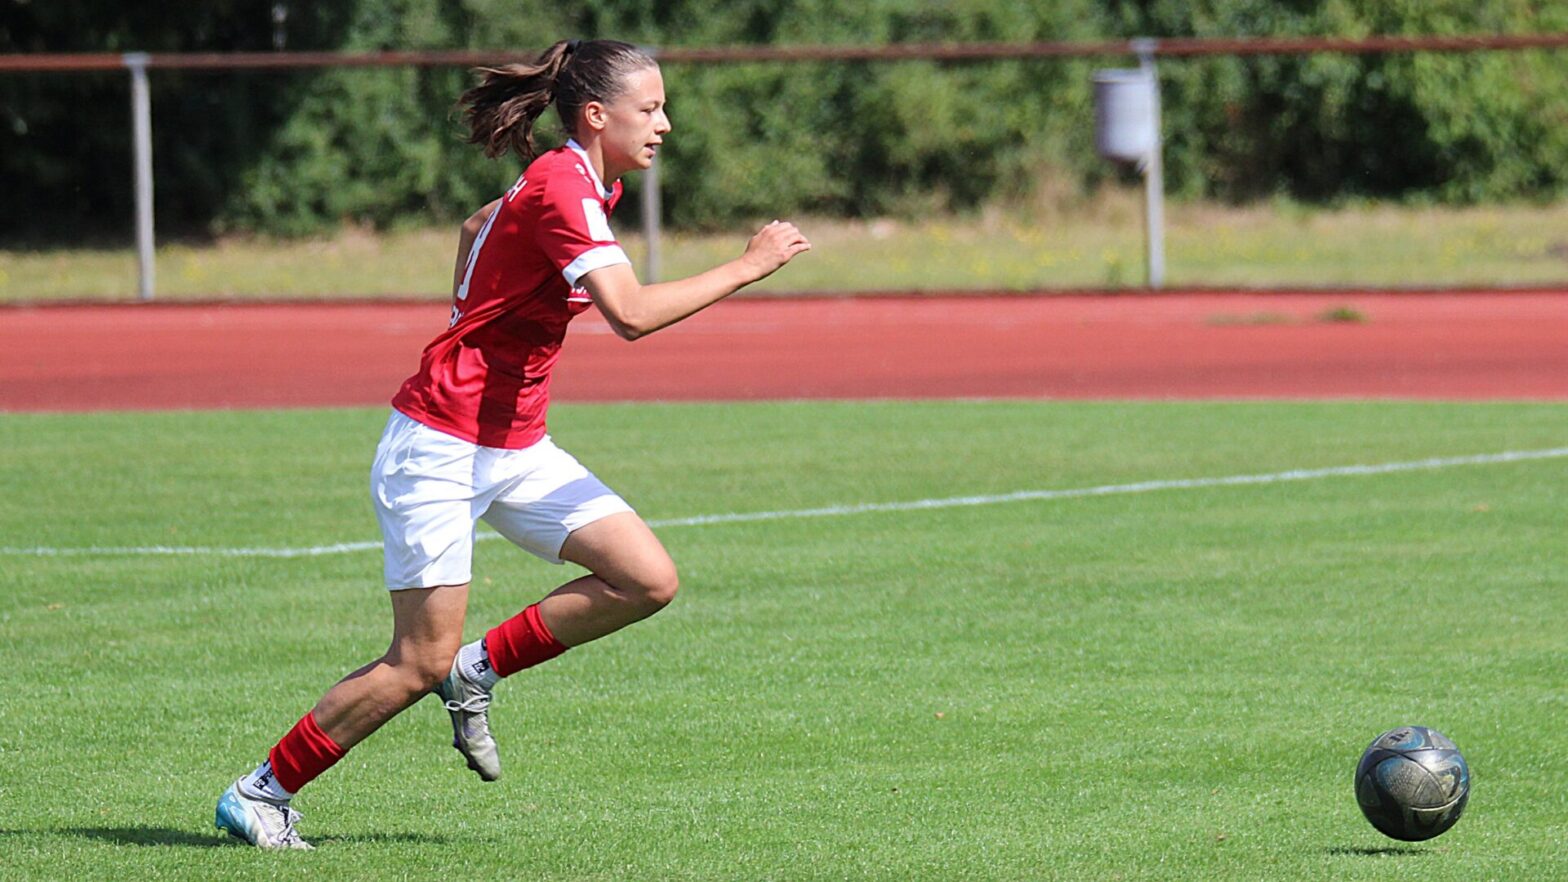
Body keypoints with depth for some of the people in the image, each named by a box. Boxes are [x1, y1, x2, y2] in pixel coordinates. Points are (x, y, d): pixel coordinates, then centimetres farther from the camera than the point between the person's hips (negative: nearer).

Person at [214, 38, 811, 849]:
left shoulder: (576, 184, 9)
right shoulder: (563, 188, -20)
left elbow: (477, 228, 28)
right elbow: (632, 313, -31)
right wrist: (744, 269, -23)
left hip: (514, 447, 9)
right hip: (439, 448, -9)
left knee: (647, 581, -5)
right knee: (420, 665, -7)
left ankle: (479, 669, 10)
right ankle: (259, 795, 7)